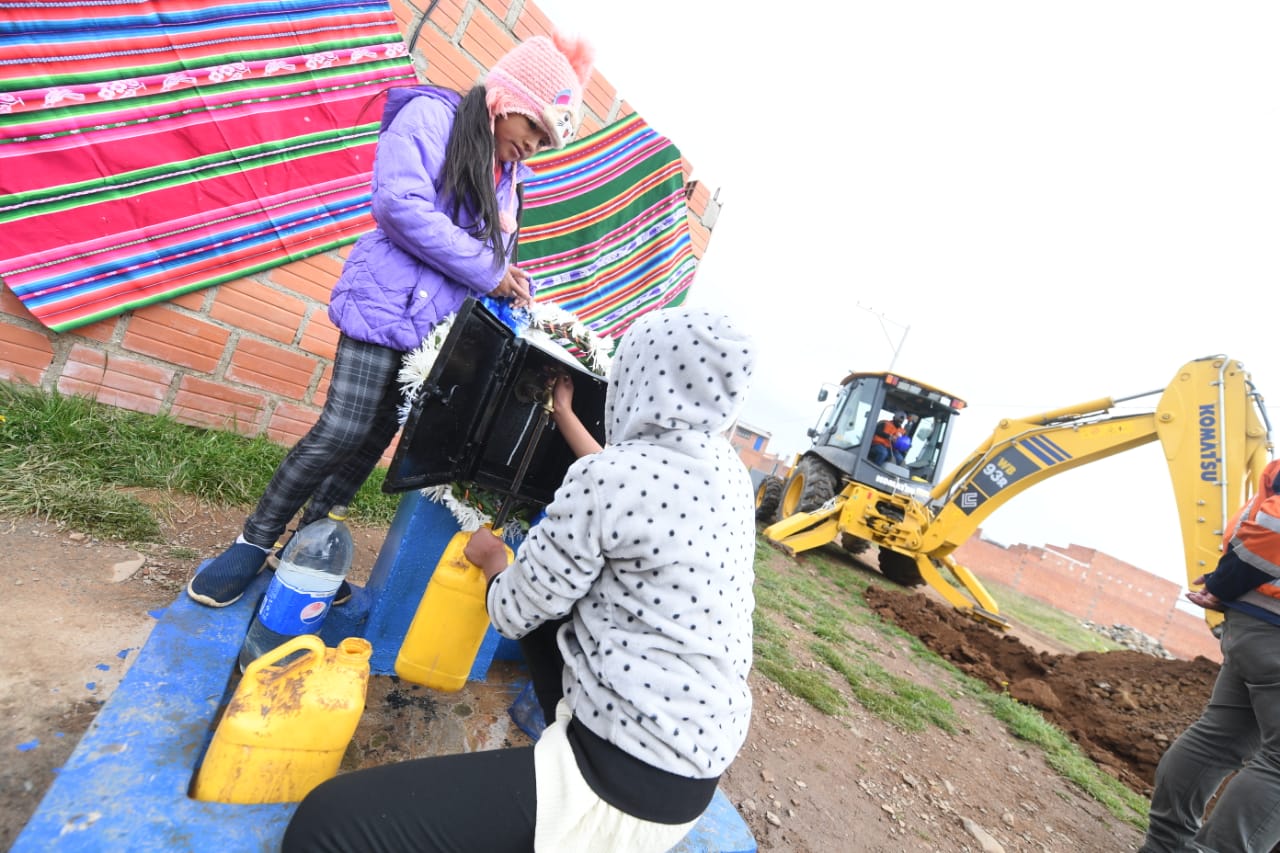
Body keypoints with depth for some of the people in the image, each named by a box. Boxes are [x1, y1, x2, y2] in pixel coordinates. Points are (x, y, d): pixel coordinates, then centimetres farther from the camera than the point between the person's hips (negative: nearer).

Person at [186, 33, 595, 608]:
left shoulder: (507, 175, 19)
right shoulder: (432, 114, -2)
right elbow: (401, 205, -18)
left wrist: (513, 287, -1)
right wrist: (488, 272, -15)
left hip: (439, 326, 7)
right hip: (388, 303, -7)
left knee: (376, 436, 8)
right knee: (343, 431, -11)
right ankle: (254, 542, 12)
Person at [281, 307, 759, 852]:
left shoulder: (610, 476, -21)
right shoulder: (728, 469, 2)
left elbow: (513, 615, -7)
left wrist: (493, 559, 14)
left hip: (631, 779, -8)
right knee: (551, 607, 24)